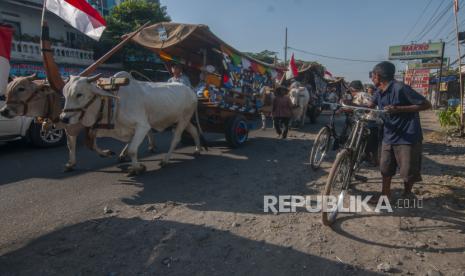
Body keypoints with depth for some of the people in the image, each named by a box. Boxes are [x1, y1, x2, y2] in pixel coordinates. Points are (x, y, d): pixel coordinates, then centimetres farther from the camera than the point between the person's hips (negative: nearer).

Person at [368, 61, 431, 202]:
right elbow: (370, 106, 20)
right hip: (389, 136, 7)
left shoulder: (400, 88, -18)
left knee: (408, 172, 4)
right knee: (385, 169, 11)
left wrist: (399, 109, -24)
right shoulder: (379, 92, 4)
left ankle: (407, 195, 26)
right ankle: (385, 195, 24)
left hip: (408, 137, -7)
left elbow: (427, 105, -17)